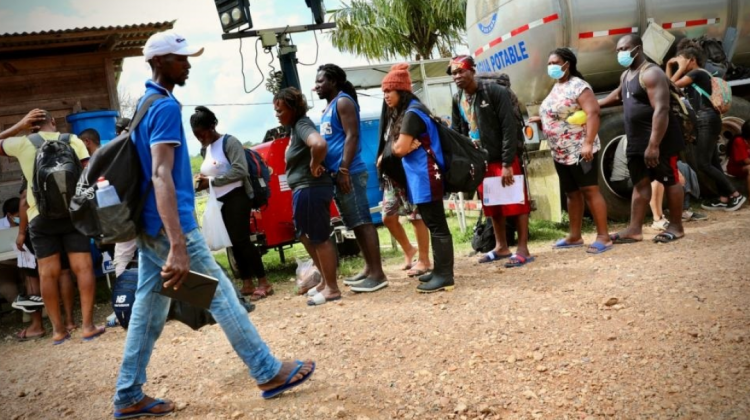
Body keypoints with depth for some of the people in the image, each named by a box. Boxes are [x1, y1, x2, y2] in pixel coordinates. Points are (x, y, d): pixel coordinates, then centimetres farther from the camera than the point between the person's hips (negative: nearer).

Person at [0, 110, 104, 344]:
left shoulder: (21, 144, 4)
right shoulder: (72, 140, 3)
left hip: (40, 216, 1)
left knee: (48, 274, 5)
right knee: (83, 268, 2)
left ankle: (58, 330, 10)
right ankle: (88, 326, 0)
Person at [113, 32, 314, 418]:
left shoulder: (144, 104, 14)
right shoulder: (166, 107, -17)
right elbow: (161, 176, -28)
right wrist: (178, 247, -36)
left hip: (148, 226, 9)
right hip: (170, 226, -9)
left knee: (149, 306, 12)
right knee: (221, 296, -1)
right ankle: (269, 373, 10)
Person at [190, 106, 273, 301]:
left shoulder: (229, 142, -8)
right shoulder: (205, 150, 16)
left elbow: (240, 171, -19)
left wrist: (211, 181, -18)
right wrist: (202, 180, 4)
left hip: (236, 197, -8)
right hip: (220, 201, 8)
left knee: (241, 240, -11)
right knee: (234, 242, 8)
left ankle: (264, 283, -7)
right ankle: (247, 284, 13)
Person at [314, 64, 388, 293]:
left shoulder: (343, 102, -7)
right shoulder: (328, 107, 21)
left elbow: (352, 136, -16)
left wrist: (344, 170, -22)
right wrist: (337, 172, 16)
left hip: (349, 173, -10)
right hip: (336, 175, 10)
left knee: (362, 222, -9)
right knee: (355, 224, 12)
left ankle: (378, 274, -7)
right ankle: (369, 268, 19)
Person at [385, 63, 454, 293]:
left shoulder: (411, 114, -15)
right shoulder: (403, 113, 16)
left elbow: (399, 149, -19)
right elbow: (401, 147, 14)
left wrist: (405, 145, 0)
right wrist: (409, 144, -5)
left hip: (425, 176, -10)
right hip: (420, 177, 10)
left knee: (437, 225, -8)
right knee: (433, 224, 14)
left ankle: (445, 276, -6)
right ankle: (440, 270, 22)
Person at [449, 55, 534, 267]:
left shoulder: (496, 92, -14)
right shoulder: (458, 100, 5)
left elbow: (509, 127, -17)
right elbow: (457, 131, 11)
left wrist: (507, 163, -21)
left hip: (504, 158, -7)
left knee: (515, 202, -2)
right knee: (492, 206, 14)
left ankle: (523, 249, 4)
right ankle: (501, 247, 26)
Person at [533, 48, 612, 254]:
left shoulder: (578, 86, -11)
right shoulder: (556, 88, 16)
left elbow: (593, 113, -22)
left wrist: (588, 143, -29)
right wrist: (539, 120, 11)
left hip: (580, 150, -9)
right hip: (560, 153, 9)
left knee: (590, 191, -9)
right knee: (572, 193, 13)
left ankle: (603, 236, -6)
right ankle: (575, 236, 21)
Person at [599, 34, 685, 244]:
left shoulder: (651, 73, -16)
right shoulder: (626, 75, 14)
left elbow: (661, 110, -25)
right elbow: (618, 96, 38)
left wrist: (654, 145, -30)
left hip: (660, 140, -9)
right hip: (636, 142, 9)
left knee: (670, 181, 3)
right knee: (640, 183, 8)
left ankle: (676, 226, 12)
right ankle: (634, 229, 9)